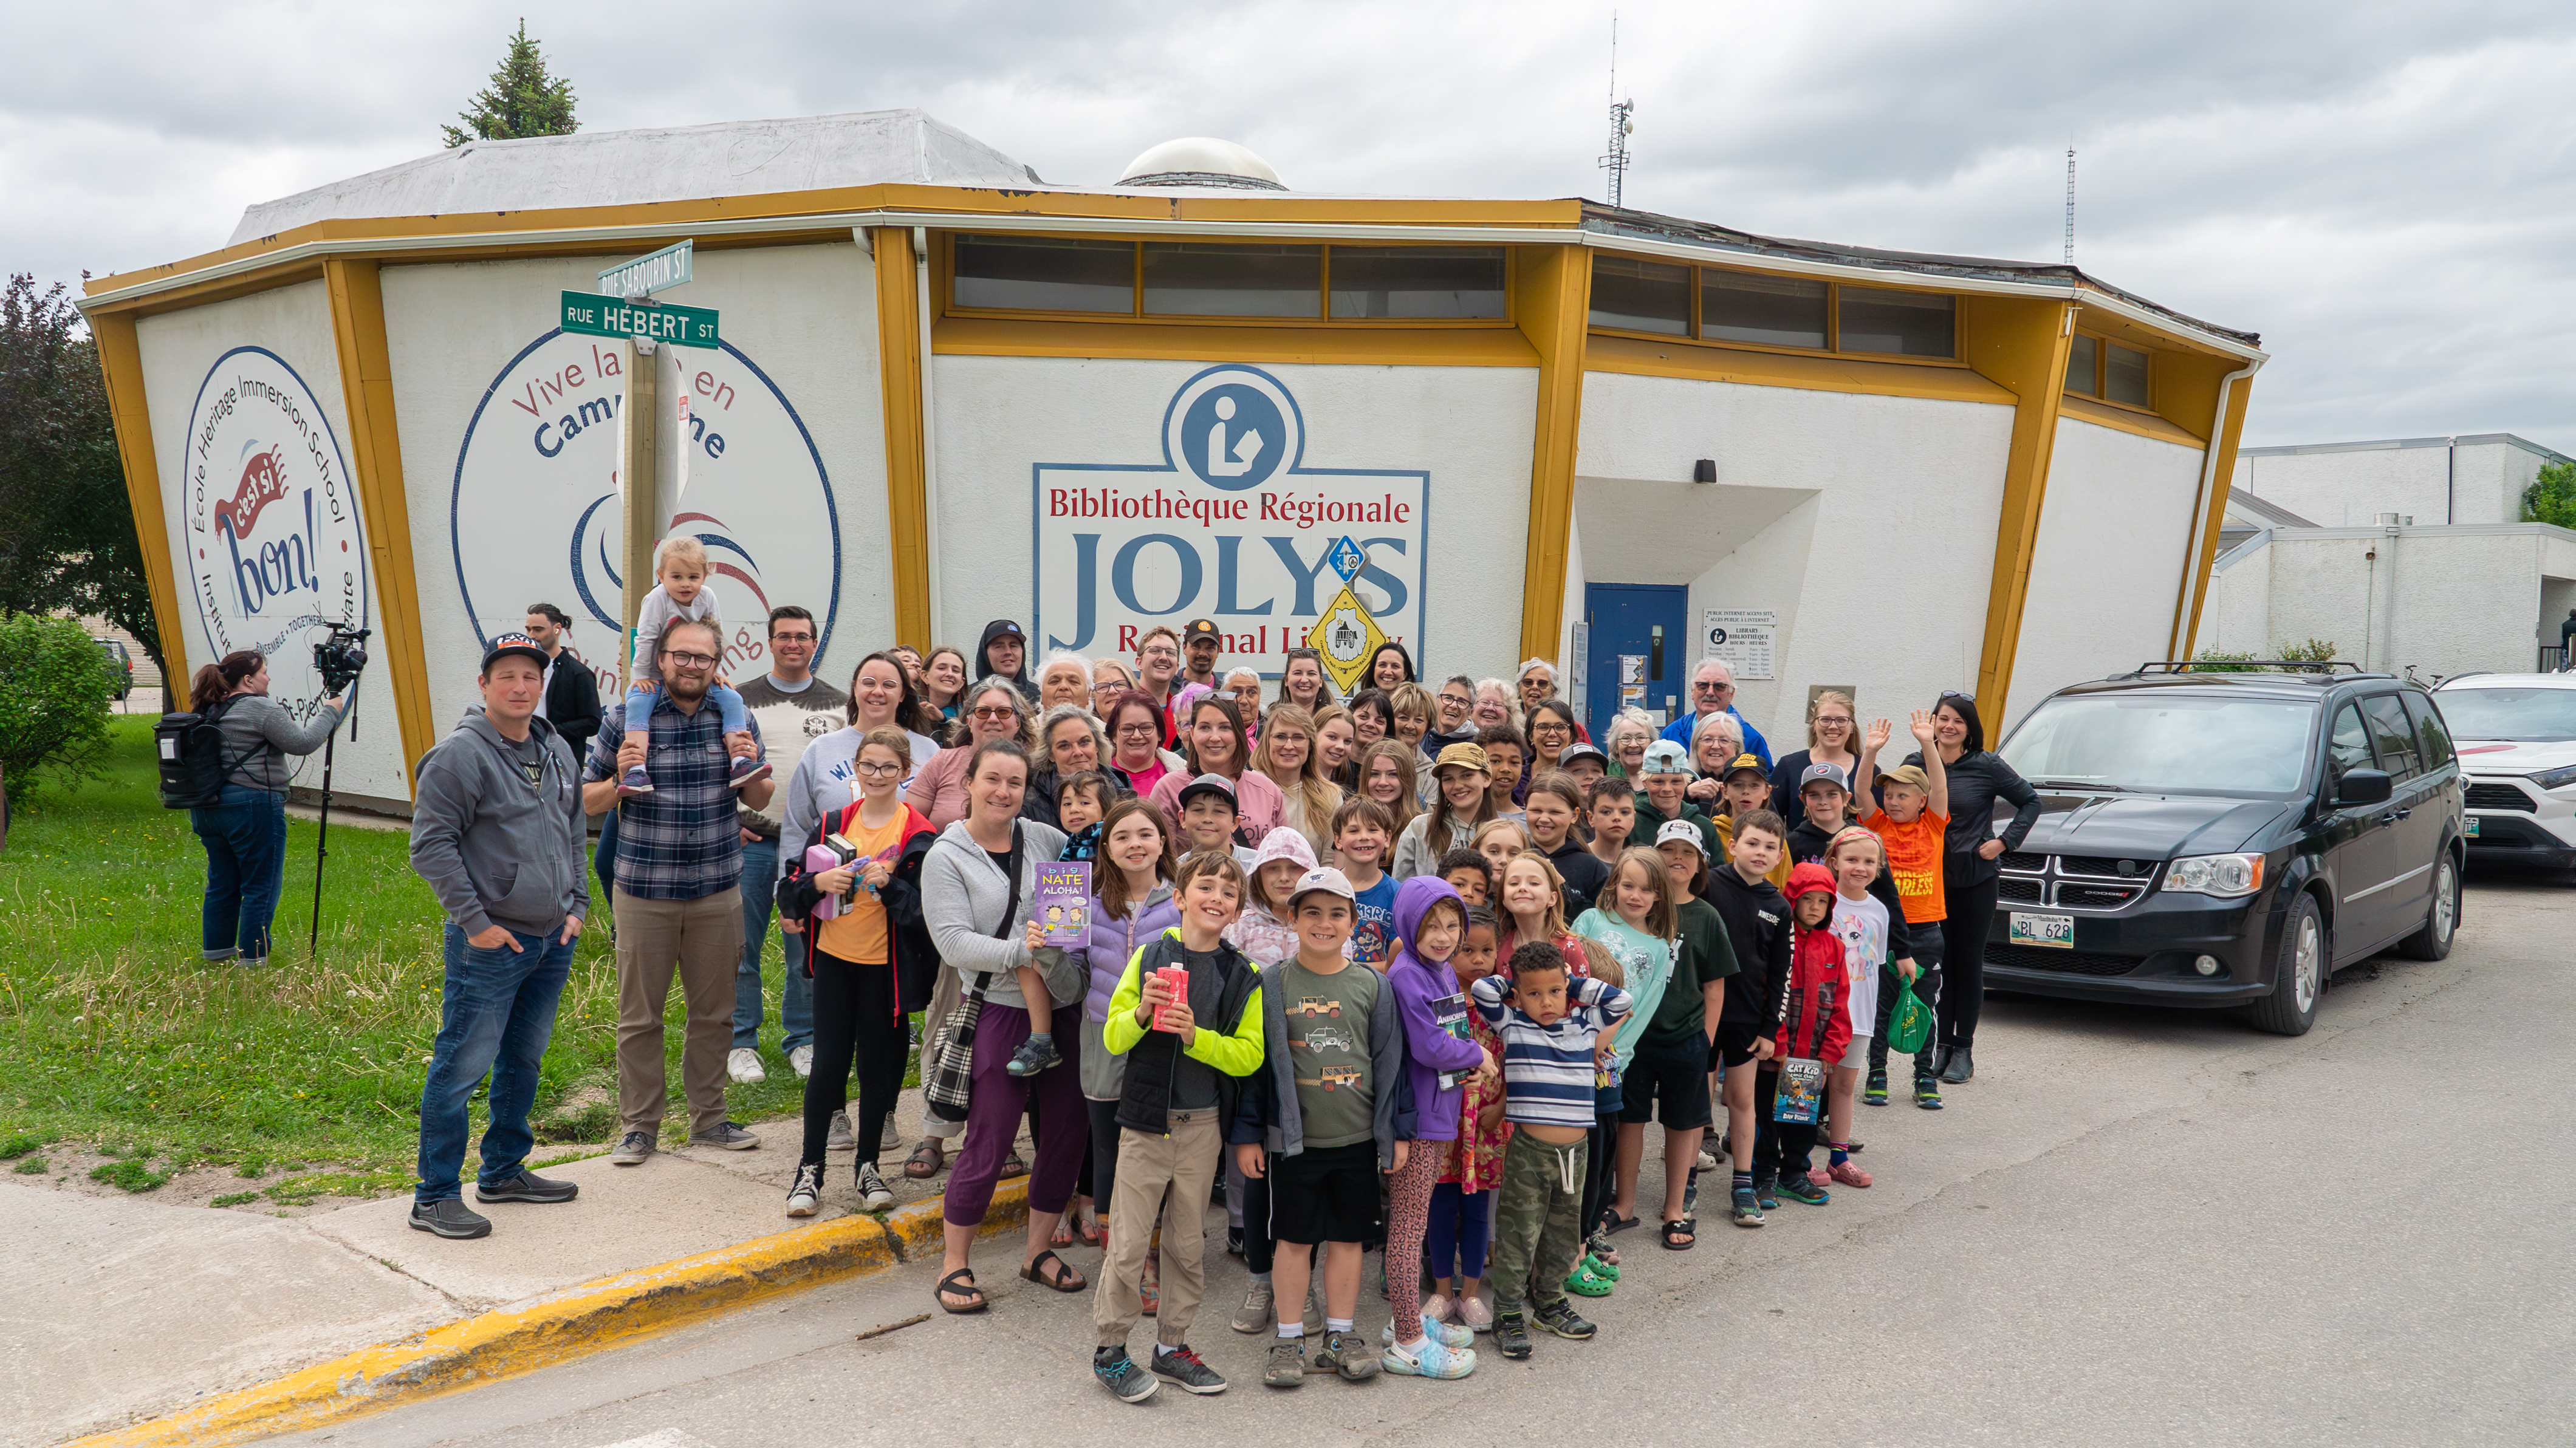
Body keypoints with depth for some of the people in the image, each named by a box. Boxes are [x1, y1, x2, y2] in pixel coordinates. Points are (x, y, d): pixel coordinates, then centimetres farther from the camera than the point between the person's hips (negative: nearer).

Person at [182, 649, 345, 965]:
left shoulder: (209, 711, 13)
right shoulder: (261, 709, -12)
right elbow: (303, 743, -14)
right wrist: (329, 713, -3)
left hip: (207, 808, 9)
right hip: (253, 808, -8)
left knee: (221, 883, 18)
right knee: (261, 887, 0)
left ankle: (216, 951, 27)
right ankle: (252, 960, 1)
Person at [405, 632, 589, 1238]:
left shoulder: (558, 751, 11)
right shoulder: (460, 755, -12)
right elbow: (431, 845, -14)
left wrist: (578, 904, 11)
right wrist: (474, 920, -15)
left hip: (554, 939, 8)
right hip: (492, 942, -7)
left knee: (524, 1060, 18)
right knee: (461, 1068, -3)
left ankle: (504, 1171, 32)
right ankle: (435, 1198, 6)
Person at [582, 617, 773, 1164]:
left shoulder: (737, 718, 4)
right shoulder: (625, 719, -3)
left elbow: (759, 801, 11)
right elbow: (589, 800, 4)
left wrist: (750, 766, -10)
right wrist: (619, 779, -17)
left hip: (718, 892, 2)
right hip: (643, 892, -2)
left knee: (714, 1011, 11)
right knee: (639, 1015, 5)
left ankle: (708, 1118, 25)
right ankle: (639, 1126, 19)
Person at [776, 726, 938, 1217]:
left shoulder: (919, 835, -6)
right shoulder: (833, 824, 6)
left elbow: (926, 909, -9)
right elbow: (791, 886, 6)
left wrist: (888, 884, -25)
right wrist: (818, 882, -15)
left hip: (886, 966, -2)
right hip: (834, 959, 2)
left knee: (877, 1065, 7)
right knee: (828, 1062, 1)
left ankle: (868, 1165, 22)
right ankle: (810, 1170, 11)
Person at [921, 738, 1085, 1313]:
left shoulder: (1047, 839, 7)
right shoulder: (947, 857, -3)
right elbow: (953, 942, -12)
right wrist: (1020, 950, -24)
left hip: (1061, 1007, 4)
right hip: (998, 1011, -4)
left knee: (1069, 1132, 10)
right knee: (988, 1143, -1)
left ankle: (1039, 1250, 29)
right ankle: (955, 1265, 17)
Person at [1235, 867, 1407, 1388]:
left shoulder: (1371, 986, 3)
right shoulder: (1271, 984, -2)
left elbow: (1389, 1061, 7)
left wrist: (1395, 1131, 4)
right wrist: (1247, 1135, -1)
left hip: (1357, 1139, 2)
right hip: (1292, 1139, -2)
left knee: (1347, 1237, 10)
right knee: (1294, 1240, 6)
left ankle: (1341, 1336, 24)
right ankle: (1289, 1340, 19)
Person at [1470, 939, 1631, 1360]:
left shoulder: (1586, 1025, 6)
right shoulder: (1511, 1025, -3)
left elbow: (1620, 999, 3)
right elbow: (1482, 989, -11)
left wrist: (1573, 983, 3)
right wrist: (1518, 986, 3)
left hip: (1575, 1150, 4)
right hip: (1527, 1149, -4)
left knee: (1563, 1230, 16)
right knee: (1518, 1233, 2)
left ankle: (1551, 1301, 33)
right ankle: (1508, 1313, 13)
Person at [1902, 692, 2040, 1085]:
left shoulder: (1987, 767, -3)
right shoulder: (1915, 765, 4)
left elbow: (2030, 801, 6)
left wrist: (2005, 841, -3)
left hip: (1976, 879, -2)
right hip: (1929, 877, 2)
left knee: (1968, 961, 4)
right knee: (1937, 961, 4)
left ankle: (1963, 1051, 13)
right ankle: (1941, 1045, 14)